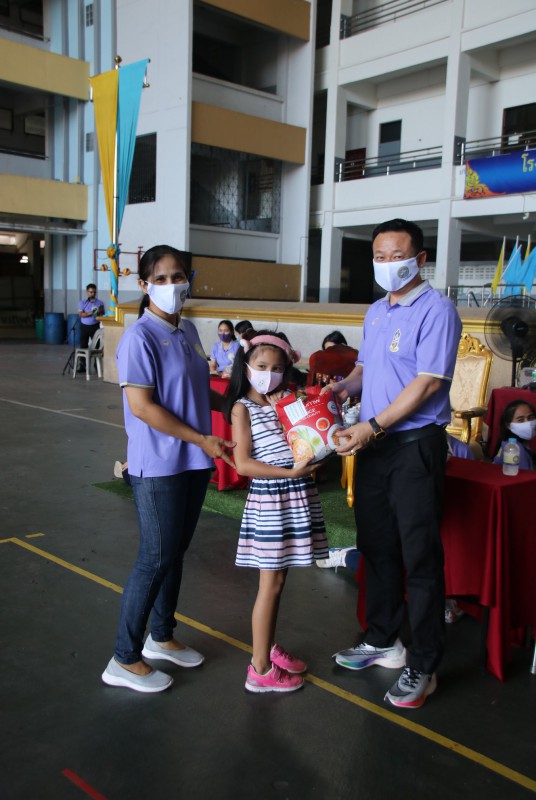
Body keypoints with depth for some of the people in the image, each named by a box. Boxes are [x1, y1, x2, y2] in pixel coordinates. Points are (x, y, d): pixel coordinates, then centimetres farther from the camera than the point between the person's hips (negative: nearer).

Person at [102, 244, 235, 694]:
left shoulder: (188, 331, 9)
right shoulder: (140, 337, -15)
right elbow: (141, 406, -20)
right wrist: (202, 439, -18)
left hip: (194, 462, 8)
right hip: (159, 466, -8)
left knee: (177, 552, 17)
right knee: (156, 559, -2)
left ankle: (161, 637, 35)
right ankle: (125, 659, 14)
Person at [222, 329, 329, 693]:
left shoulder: (288, 400, 12)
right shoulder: (243, 408, -5)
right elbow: (242, 463, -14)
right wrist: (290, 472, -20)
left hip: (300, 494, 6)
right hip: (269, 498, -6)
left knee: (278, 579, 18)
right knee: (271, 584, 1)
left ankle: (270, 646, 35)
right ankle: (261, 670, 13)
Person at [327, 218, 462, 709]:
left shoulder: (435, 310, -11)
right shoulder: (375, 312, 15)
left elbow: (427, 383, -18)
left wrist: (373, 427, -22)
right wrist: (345, 386, 3)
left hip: (415, 445, -8)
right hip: (372, 443, 8)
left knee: (420, 557, 0)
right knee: (376, 548, 16)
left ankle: (422, 666, 13)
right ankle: (382, 641, 33)